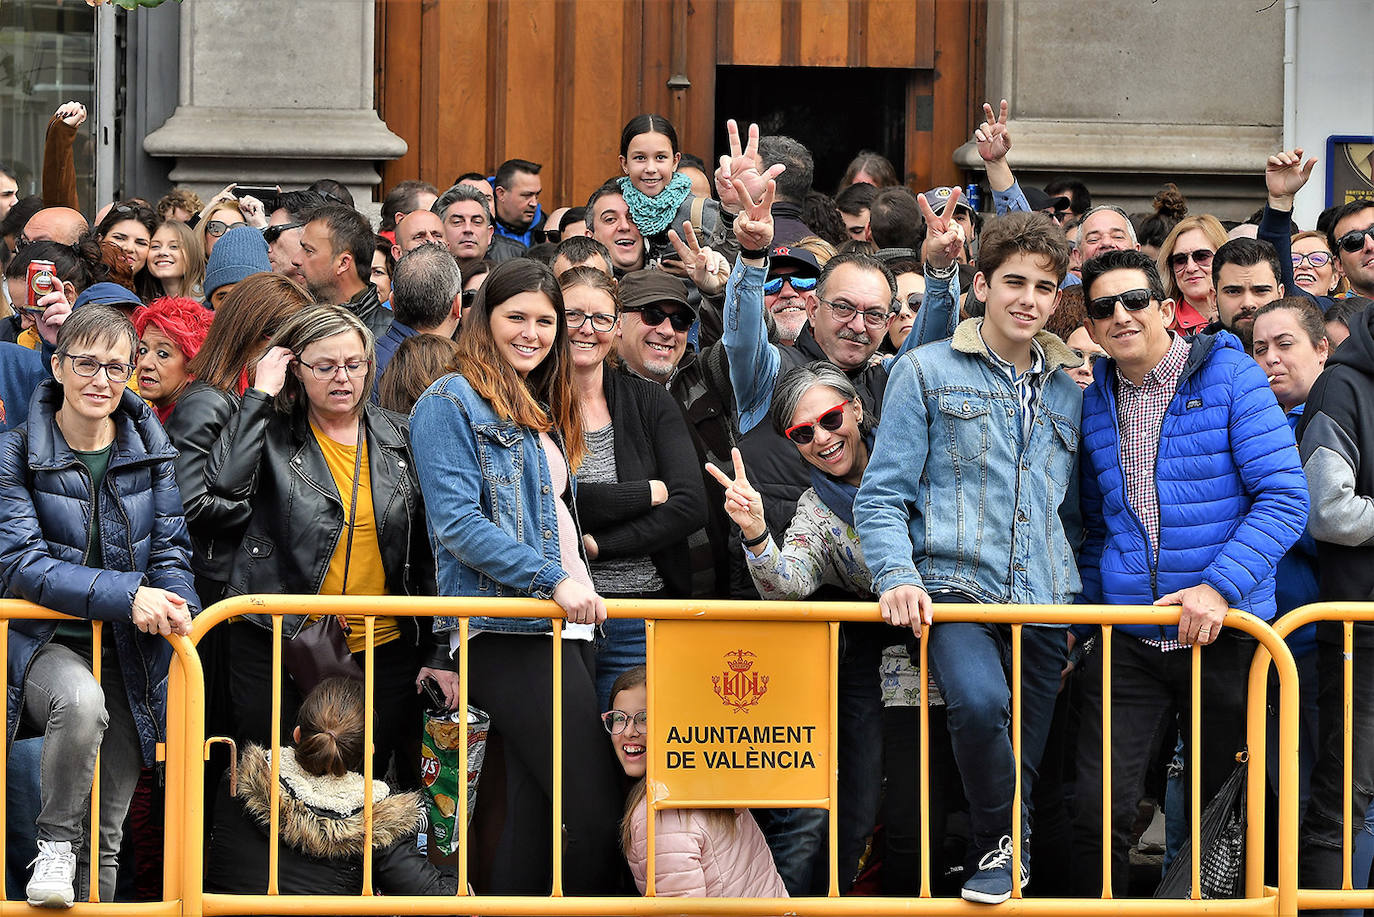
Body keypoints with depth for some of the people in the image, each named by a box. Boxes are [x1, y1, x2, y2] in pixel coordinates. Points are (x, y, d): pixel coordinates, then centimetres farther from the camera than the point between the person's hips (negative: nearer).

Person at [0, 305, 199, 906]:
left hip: (128, 653, 4)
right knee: (81, 699, -38)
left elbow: (170, 551, 4)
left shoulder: (151, 451, 2)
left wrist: (174, 606, -21)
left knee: (108, 835, 7)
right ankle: (56, 843, -17)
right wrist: (125, 595, -27)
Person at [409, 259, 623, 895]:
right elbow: (455, 521, -13)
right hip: (506, 633, -9)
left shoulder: (542, 412, 24)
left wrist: (581, 585, 13)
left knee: (537, 816, 6)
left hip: (563, 627, 9)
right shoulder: (451, 402, -3)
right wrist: (554, 580, -19)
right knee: (595, 812, -16)